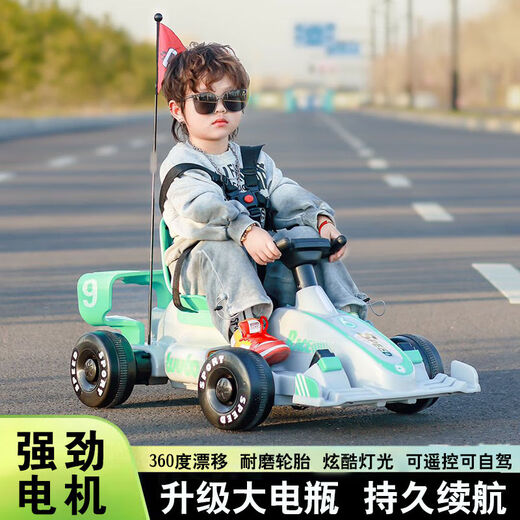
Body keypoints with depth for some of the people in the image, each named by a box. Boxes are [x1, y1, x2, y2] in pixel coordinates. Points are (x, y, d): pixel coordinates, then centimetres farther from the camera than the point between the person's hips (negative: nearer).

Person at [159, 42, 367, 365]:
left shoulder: (256, 160, 18)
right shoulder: (179, 165, -4)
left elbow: (286, 196, 5)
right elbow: (202, 206, -23)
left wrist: (322, 220, -15)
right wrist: (246, 231, -40)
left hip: (262, 264, 6)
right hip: (202, 262, -5)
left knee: (306, 234, -14)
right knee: (220, 248, -36)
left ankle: (347, 315, -16)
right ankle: (247, 326, -52)